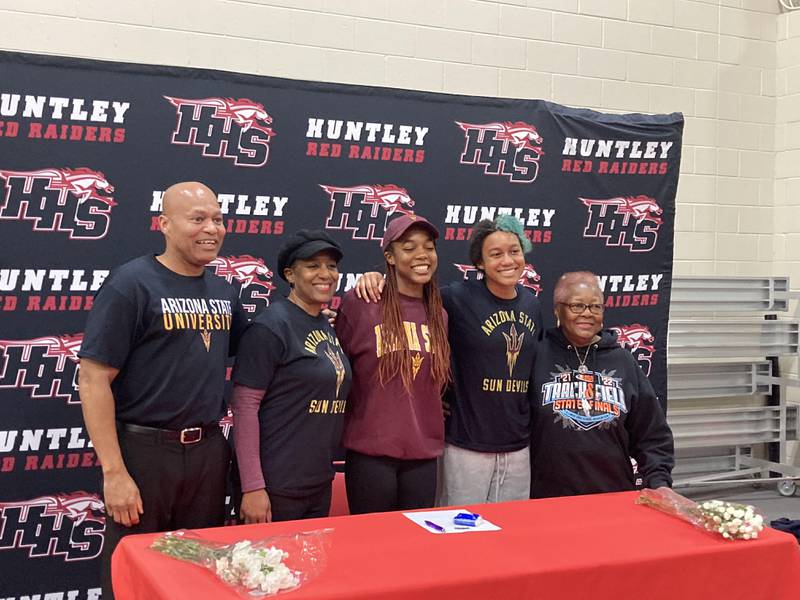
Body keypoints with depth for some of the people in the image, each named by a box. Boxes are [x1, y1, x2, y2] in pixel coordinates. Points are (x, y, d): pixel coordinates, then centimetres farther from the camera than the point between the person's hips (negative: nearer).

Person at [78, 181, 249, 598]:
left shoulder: (224, 291, 8)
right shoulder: (131, 283, -11)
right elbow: (94, 380, -14)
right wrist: (114, 472, -18)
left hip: (209, 451, 6)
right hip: (145, 451, -5)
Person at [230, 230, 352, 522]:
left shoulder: (328, 326, 10)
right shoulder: (271, 325, -13)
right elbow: (244, 405, -17)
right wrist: (252, 487, -20)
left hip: (321, 485, 8)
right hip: (276, 488, -8)